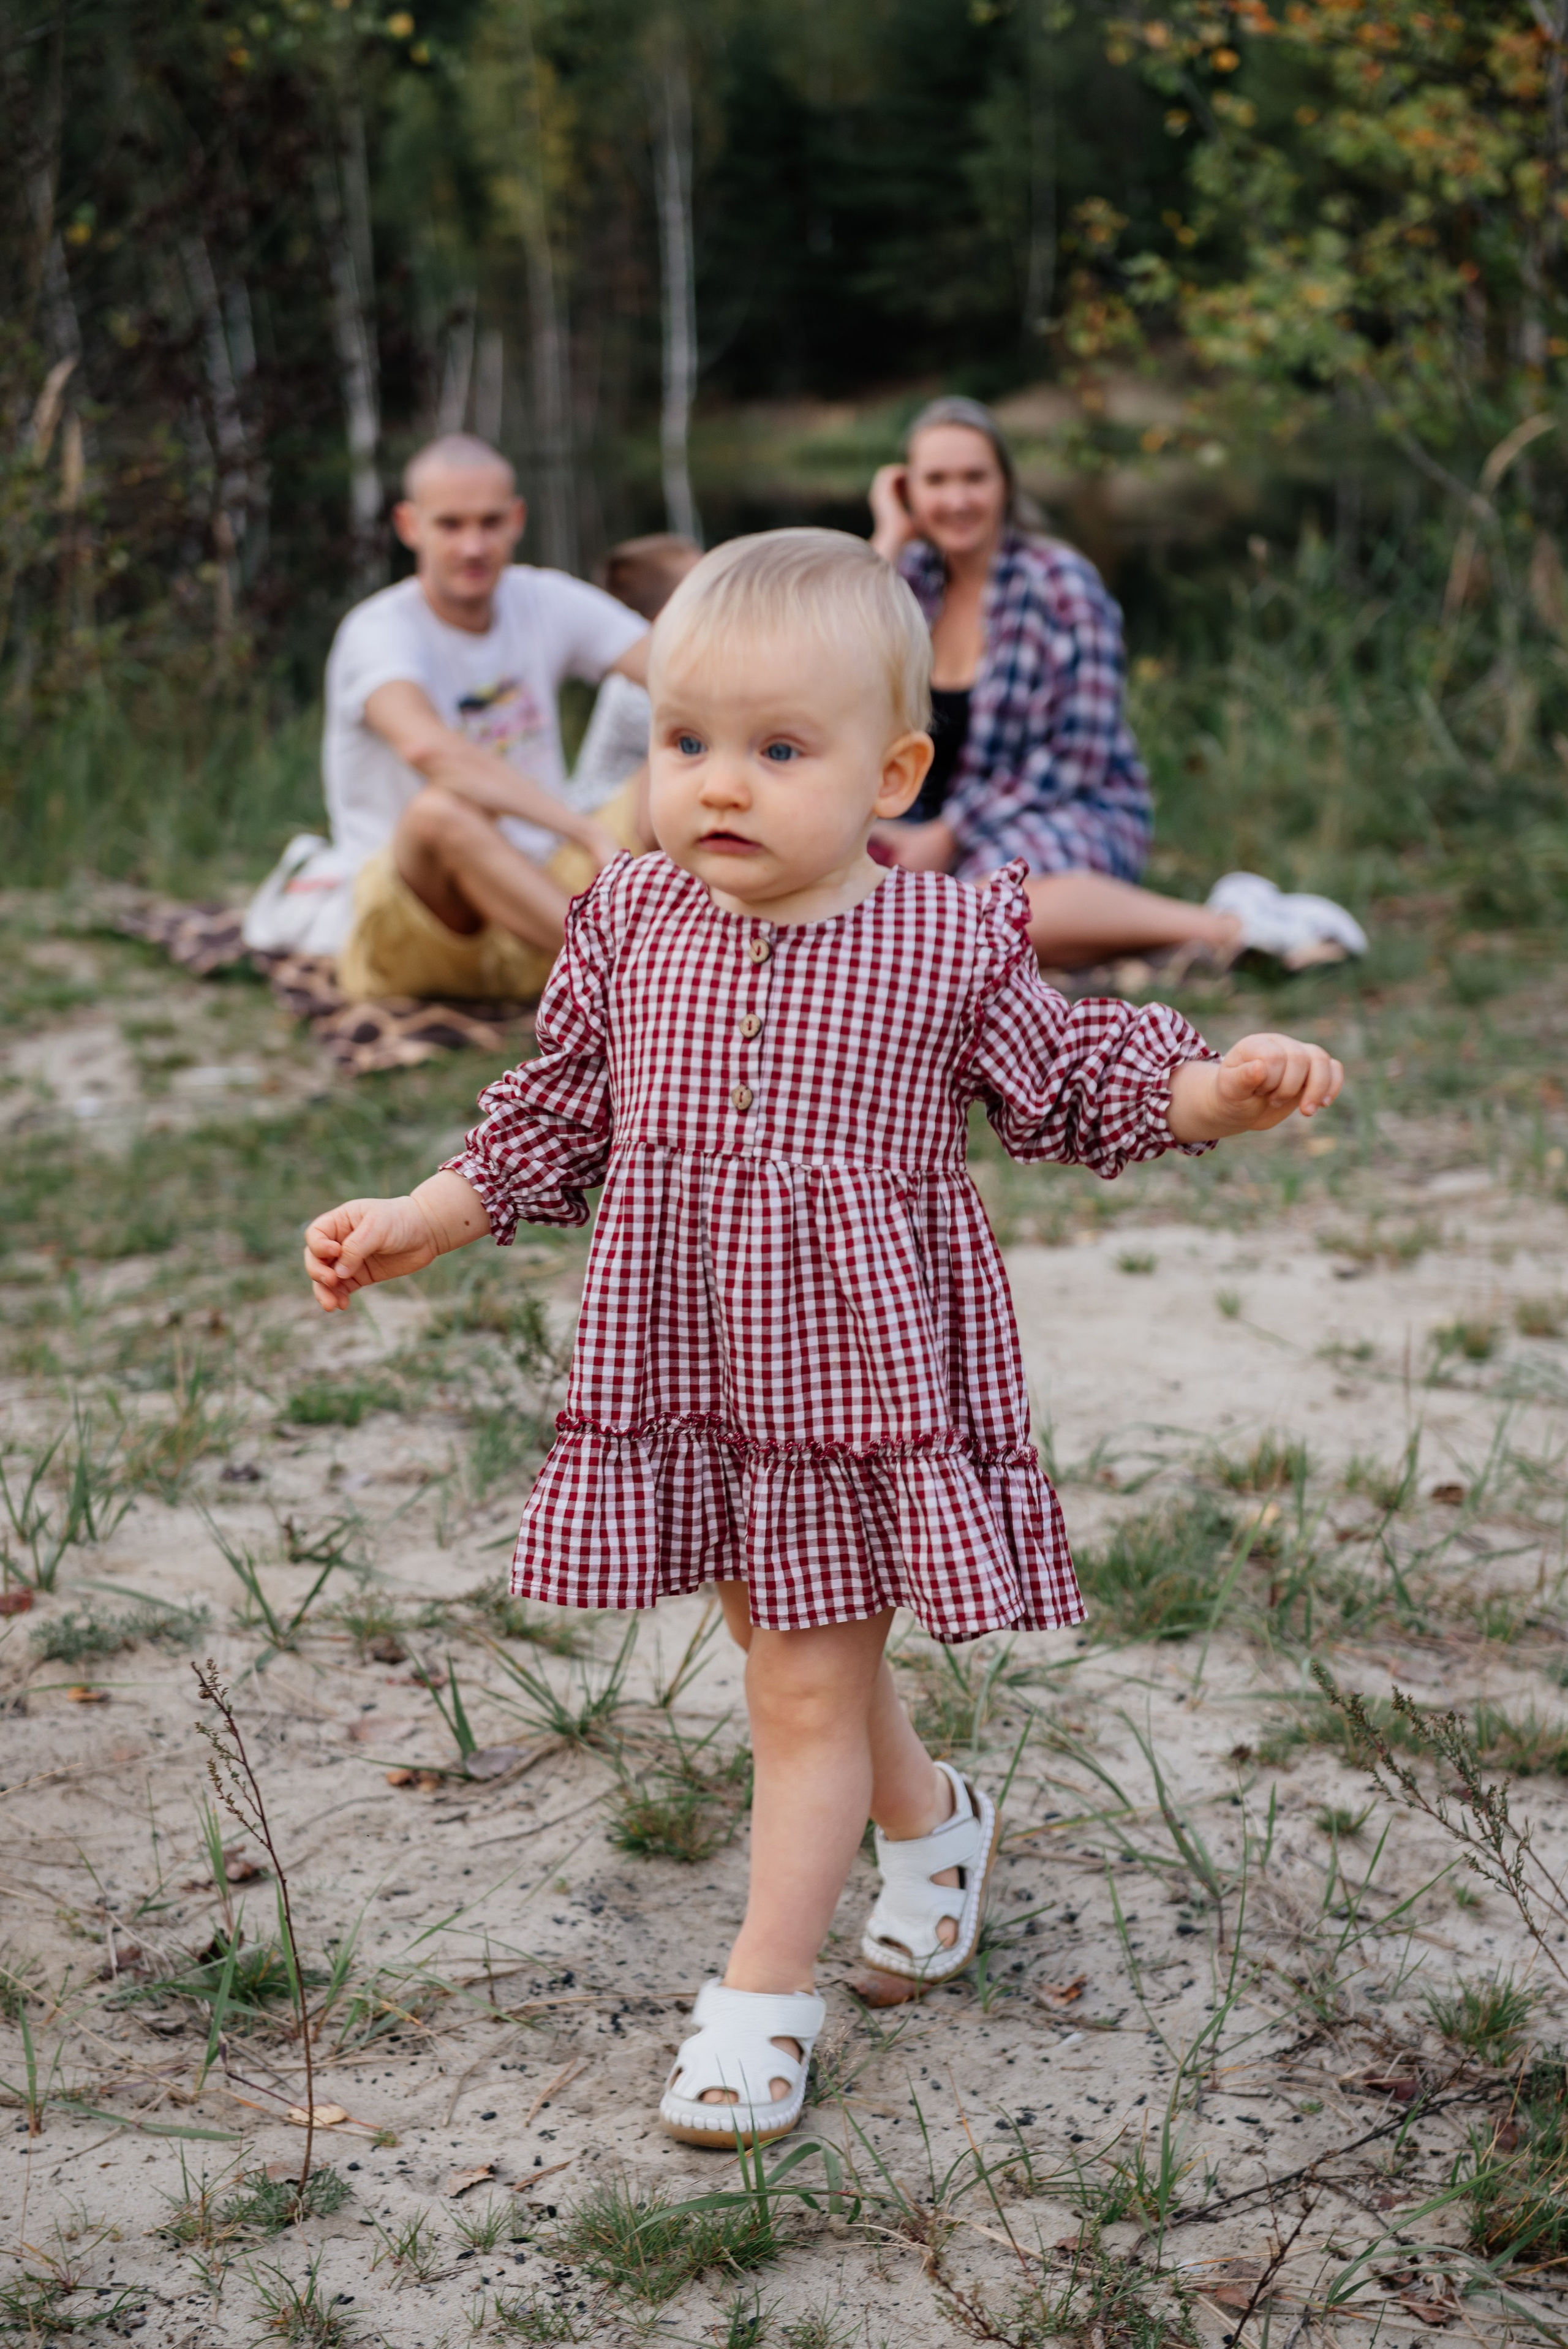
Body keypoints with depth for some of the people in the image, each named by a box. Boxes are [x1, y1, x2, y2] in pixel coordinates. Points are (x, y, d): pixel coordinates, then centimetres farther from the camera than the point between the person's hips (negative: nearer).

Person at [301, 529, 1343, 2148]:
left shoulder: (949, 948, -10)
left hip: (865, 1381, -4)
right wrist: (415, 1222, 5)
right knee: (795, 1660, 19)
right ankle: (928, 1819, 48)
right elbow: (556, 1120, 9)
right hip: (685, 1369, 4)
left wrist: (1221, 1088, -15)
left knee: (807, 1691, 0)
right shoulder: (630, 927, -2)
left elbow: (1076, 1088, 1)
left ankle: (764, 1992, 14)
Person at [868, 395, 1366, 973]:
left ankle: (1233, 925, -26)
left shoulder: (1059, 583, -7)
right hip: (936, 825, 6)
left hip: (1074, 815, -6)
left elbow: (1077, 758, -11)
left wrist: (948, 836, -14)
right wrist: (889, 539, -7)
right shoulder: (911, 576, 7)